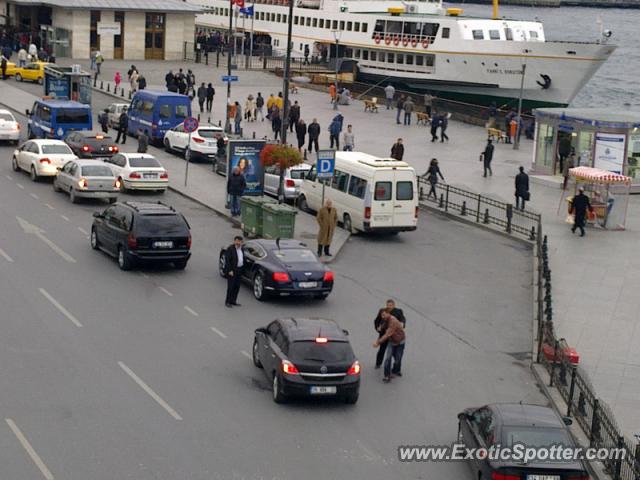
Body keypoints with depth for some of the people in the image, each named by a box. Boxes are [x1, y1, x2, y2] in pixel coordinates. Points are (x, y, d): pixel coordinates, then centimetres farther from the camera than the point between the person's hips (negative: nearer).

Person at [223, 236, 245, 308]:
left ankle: (233, 301, 17)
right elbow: (227, 260, -16)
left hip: (239, 270, 7)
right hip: (232, 271, -7)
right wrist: (229, 271, -19)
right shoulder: (230, 249, -13)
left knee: (237, 287, 8)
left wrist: (242, 268, 12)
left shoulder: (241, 248, 9)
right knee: (231, 286, -5)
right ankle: (227, 302, 4)